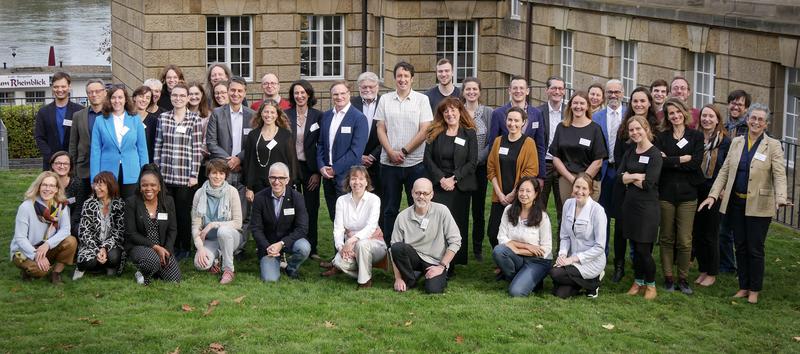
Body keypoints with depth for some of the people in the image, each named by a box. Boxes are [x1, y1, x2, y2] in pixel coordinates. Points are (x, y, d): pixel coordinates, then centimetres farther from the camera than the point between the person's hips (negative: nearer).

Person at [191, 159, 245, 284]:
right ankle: (214, 261, 9)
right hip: (209, 240, 2)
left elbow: (238, 223, -12)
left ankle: (229, 269, -17)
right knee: (200, 263, -28)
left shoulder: (231, 191, -9)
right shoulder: (200, 193, -4)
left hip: (230, 236, -1)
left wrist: (213, 225, -20)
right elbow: (195, 226, -4)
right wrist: (200, 248, -18)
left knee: (223, 231, -37)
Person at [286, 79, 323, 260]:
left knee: (311, 209, 4)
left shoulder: (318, 116, 0)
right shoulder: (285, 116, 2)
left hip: (310, 168, 0)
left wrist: (318, 172, -4)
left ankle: (312, 249, 13)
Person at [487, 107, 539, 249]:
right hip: (499, 198, 3)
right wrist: (499, 193, -3)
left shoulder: (528, 143, -3)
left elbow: (531, 172, -7)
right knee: (493, 234, -1)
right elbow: (491, 169, 8)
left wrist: (513, 194, -10)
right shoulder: (498, 141, 9)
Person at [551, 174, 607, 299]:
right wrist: (562, 254, -11)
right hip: (573, 259, 5)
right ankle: (582, 282, 16)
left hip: (592, 261, -5)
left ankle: (593, 282, 0)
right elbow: (565, 236, 8)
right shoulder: (568, 204, 1)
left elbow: (599, 247, -16)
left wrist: (572, 259, -18)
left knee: (555, 273, -25)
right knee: (559, 293, -14)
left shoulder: (597, 210, -17)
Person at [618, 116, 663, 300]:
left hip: (647, 207, -6)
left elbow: (648, 184, -17)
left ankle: (651, 285, 12)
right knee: (635, 247, 11)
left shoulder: (654, 154, -9)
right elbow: (619, 177, 1)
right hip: (630, 204, 6)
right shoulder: (629, 152, 11)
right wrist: (637, 176, -13)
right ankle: (638, 282, 23)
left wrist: (629, 177, -5)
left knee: (644, 249, -4)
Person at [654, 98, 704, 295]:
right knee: (666, 238, 5)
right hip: (666, 192, 1)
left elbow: (696, 163, -8)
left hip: (687, 194, -1)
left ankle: (683, 279, 8)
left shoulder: (696, 136, 6)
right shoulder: (662, 137, 7)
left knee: (685, 240, -3)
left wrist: (670, 160, -8)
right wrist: (683, 159, -11)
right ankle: (668, 278, 13)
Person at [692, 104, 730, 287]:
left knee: (711, 235, 3)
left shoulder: (725, 141, -5)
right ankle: (702, 270, 20)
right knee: (697, 233, 8)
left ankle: (712, 274, 15)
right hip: (695, 192, 3)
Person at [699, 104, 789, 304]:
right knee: (740, 247, 10)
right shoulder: (736, 142, 8)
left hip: (758, 206, -4)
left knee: (755, 249, 2)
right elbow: (724, 171, 9)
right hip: (736, 203, 4)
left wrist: (781, 198, -28)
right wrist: (713, 195, -1)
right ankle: (743, 287, 21)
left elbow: (779, 175, -12)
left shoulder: (773, 145, -3)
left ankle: (754, 290, 15)